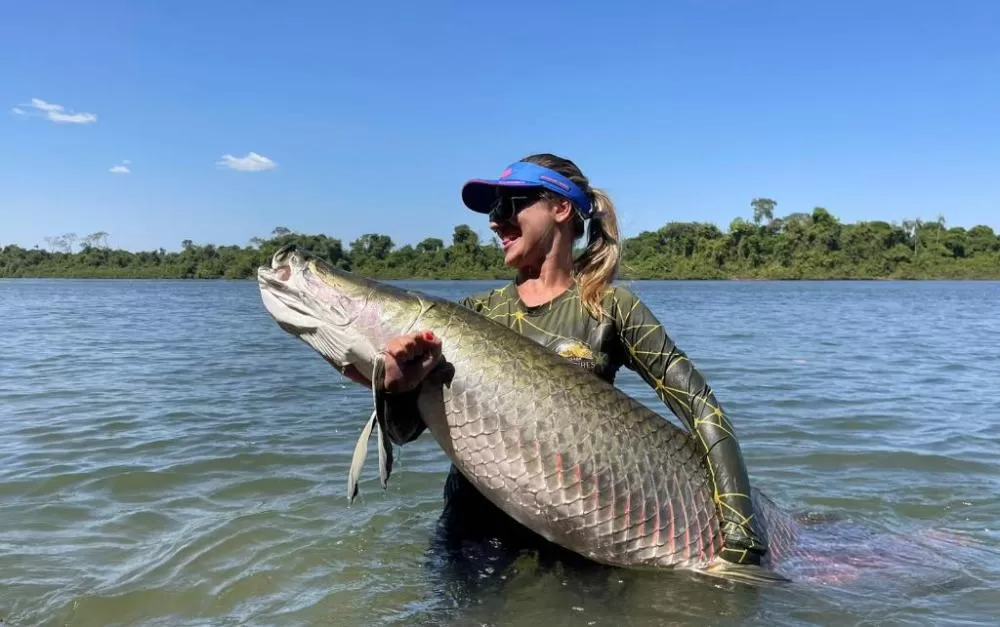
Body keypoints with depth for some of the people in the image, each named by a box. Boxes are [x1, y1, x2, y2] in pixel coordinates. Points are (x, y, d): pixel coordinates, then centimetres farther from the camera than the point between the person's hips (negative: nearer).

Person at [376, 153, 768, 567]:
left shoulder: (609, 306, -5)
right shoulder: (476, 312, 2)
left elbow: (703, 411, -9)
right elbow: (404, 432, 0)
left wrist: (738, 534, -19)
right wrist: (399, 390, -22)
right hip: (474, 525, 2)